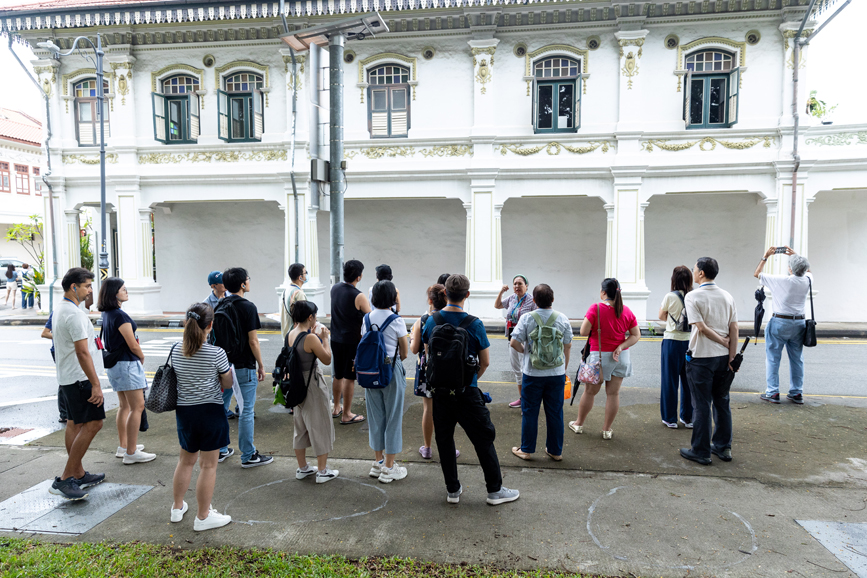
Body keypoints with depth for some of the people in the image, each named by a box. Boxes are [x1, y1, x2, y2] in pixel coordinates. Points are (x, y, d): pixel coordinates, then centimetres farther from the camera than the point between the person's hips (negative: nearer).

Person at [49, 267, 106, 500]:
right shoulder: (75, 314, -21)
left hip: (65, 377, 11)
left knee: (76, 424, 15)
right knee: (93, 423, -8)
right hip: (79, 378, -11)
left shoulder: (59, 309, 12)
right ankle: (64, 479, -5)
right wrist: (96, 385, -23)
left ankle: (78, 475, 24)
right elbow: (82, 352, -25)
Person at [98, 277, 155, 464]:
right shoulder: (120, 316, -20)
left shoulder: (107, 314, 10)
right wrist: (142, 358, 3)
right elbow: (133, 345, -16)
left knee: (124, 406, 19)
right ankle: (131, 453, -3)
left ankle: (123, 446, 27)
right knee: (137, 407, -5)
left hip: (113, 363, 10)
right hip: (126, 363, -10)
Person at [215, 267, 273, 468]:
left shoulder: (220, 306, 6)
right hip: (244, 367, -7)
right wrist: (261, 365, -6)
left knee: (221, 407, 16)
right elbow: (253, 341, -16)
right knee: (246, 410, 0)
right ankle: (248, 456, 8)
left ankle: (221, 450, 28)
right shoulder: (248, 307, -15)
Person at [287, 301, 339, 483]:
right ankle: (322, 471, 17)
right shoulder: (311, 338, -23)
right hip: (313, 385, -8)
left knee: (301, 425, 20)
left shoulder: (290, 335, -1)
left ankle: (302, 468, 32)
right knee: (320, 426, 7)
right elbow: (327, 359, -15)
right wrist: (324, 338, -7)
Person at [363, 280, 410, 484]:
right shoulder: (397, 321, -12)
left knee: (375, 416, 16)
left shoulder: (367, 319, 3)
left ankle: (378, 462, 28)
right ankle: (388, 468, 14)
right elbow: (404, 353, -6)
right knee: (393, 417, 6)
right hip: (391, 372, -5)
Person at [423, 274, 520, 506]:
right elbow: (485, 362, -5)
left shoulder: (431, 321, -3)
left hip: (439, 391, 4)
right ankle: (495, 490, 18)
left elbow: (428, 354, 9)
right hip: (466, 392, -4)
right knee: (484, 438, 9)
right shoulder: (474, 324, -13)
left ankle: (453, 490, 24)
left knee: (444, 439, 14)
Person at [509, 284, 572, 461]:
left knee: (529, 412, 10)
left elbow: (514, 343, -11)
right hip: (557, 373, 2)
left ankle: (526, 450, 20)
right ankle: (555, 451, 23)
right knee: (555, 413, 12)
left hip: (532, 373, -1)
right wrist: (564, 368, 15)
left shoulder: (526, 318, -9)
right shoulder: (562, 319, -3)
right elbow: (568, 346, 2)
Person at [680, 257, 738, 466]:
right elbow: (734, 328, 1)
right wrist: (732, 356, 2)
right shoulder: (727, 296, 4)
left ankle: (701, 452, 10)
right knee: (722, 402, 16)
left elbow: (701, 327, -18)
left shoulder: (693, 296, -12)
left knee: (701, 405, 2)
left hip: (701, 357, -5)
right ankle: (723, 447, 25)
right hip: (723, 356, 6)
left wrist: (723, 342, -5)